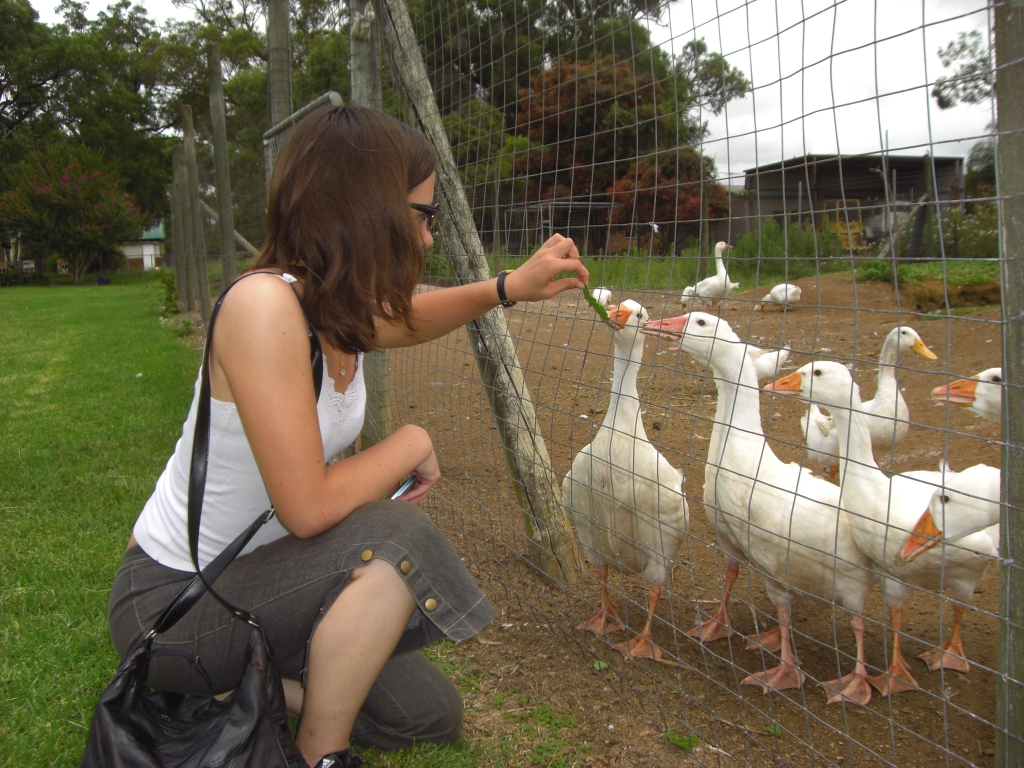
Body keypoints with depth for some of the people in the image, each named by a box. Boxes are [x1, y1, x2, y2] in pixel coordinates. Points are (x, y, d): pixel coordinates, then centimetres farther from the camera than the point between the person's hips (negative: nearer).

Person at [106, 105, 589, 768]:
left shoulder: (347, 309, -4)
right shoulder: (264, 304, -29)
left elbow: (411, 316, 22)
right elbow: (308, 507, -31)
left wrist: (510, 286, 6)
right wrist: (411, 444, -15)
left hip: (248, 573, 8)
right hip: (170, 604, -8)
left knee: (432, 715, 10)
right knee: (396, 540, -31)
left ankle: (237, 686, 17)